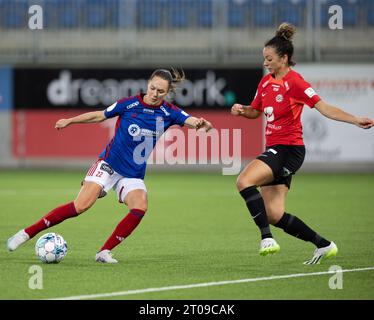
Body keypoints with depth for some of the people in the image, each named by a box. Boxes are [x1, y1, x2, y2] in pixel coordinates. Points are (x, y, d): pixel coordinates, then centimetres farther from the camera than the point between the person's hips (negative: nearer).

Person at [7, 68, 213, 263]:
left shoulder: (168, 113, -3)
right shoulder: (129, 104, -7)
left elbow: (195, 122, -15)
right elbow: (100, 116, 7)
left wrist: (202, 125, -38)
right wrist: (70, 121, 8)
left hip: (133, 174, 3)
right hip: (109, 164, -3)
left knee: (140, 207, -27)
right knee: (81, 206, -20)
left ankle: (104, 252, -18)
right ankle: (27, 233, -12)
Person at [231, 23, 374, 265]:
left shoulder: (294, 82, -13)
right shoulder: (266, 82, 11)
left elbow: (324, 107, -19)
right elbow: (255, 111, 24)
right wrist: (241, 110, 1)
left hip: (289, 149, -8)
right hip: (275, 149, 8)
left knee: (244, 181, -25)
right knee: (274, 215, 4)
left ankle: (267, 238, -21)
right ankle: (324, 245, 16)